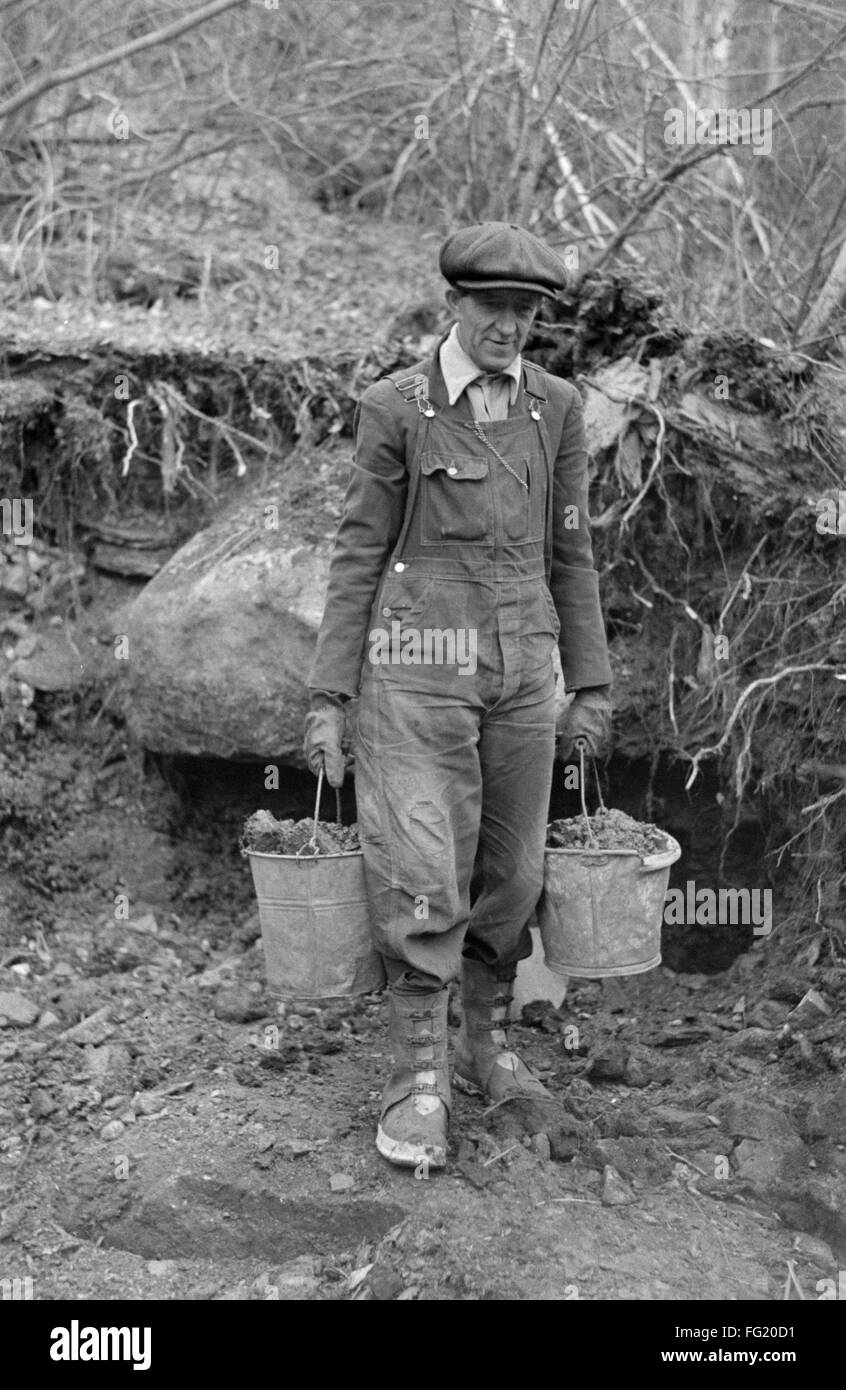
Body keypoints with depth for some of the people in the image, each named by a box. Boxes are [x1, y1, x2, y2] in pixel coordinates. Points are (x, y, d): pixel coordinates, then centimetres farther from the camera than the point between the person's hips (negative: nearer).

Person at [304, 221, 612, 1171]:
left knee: (511, 872, 11)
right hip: (418, 666, -4)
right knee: (421, 876, -8)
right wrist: (327, 698, -7)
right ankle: (417, 1083, 5)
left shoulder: (555, 407, 7)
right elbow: (359, 552, -2)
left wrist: (591, 688, 10)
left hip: (521, 668, 4)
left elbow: (569, 553, 12)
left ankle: (486, 1046, 30)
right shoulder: (395, 408, -4)